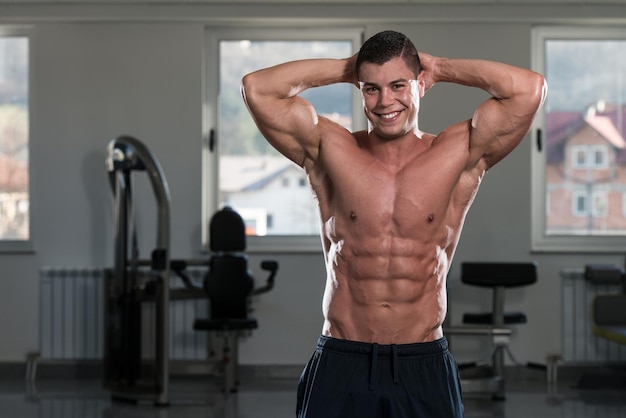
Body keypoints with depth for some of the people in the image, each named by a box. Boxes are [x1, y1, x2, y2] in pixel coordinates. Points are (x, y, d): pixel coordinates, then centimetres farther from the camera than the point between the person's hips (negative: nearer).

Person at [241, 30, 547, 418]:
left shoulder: (459, 155, 2)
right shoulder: (330, 150, 3)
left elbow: (529, 90, -10)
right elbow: (256, 88, -5)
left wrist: (439, 67, 2)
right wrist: (345, 67, 3)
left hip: (425, 370, 0)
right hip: (340, 366, 0)